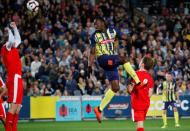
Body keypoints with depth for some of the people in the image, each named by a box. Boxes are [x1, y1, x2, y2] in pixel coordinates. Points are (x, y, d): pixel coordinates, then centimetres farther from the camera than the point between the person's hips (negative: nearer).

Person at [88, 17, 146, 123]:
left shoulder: (112, 30, 12)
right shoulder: (94, 36, 8)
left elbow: (124, 37, 9)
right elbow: (92, 53, 11)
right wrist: (90, 66, 1)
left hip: (113, 61, 4)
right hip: (103, 59, -4)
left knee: (115, 88, -2)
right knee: (124, 59, -29)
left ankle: (99, 109, 6)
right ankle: (138, 83, -30)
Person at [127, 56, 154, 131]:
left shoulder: (136, 74, -12)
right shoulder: (150, 78, 4)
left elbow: (130, 90, -15)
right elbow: (149, 95, 2)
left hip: (137, 103, -6)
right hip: (146, 104, 6)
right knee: (140, 124, 18)